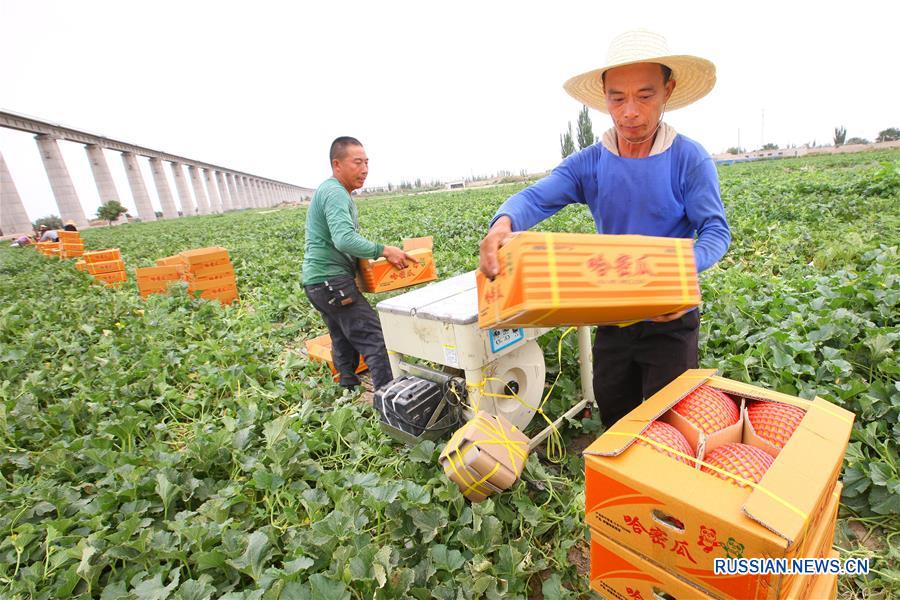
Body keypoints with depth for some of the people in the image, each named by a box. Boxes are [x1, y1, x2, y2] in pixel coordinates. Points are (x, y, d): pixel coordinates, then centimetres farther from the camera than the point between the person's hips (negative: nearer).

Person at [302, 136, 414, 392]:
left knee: (344, 342, 18)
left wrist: (374, 253, 21)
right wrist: (384, 250, -25)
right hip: (332, 281, -11)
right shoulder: (335, 193, -14)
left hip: (319, 282, 11)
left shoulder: (329, 191, 20)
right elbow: (344, 240, -28)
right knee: (374, 340, -12)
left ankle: (348, 390, 30)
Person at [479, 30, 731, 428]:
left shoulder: (689, 159, -11)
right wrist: (503, 224, -42)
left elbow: (715, 230, -13)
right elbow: (535, 198, -18)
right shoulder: (589, 164, -5)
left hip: (670, 318, -3)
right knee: (613, 416, 22)